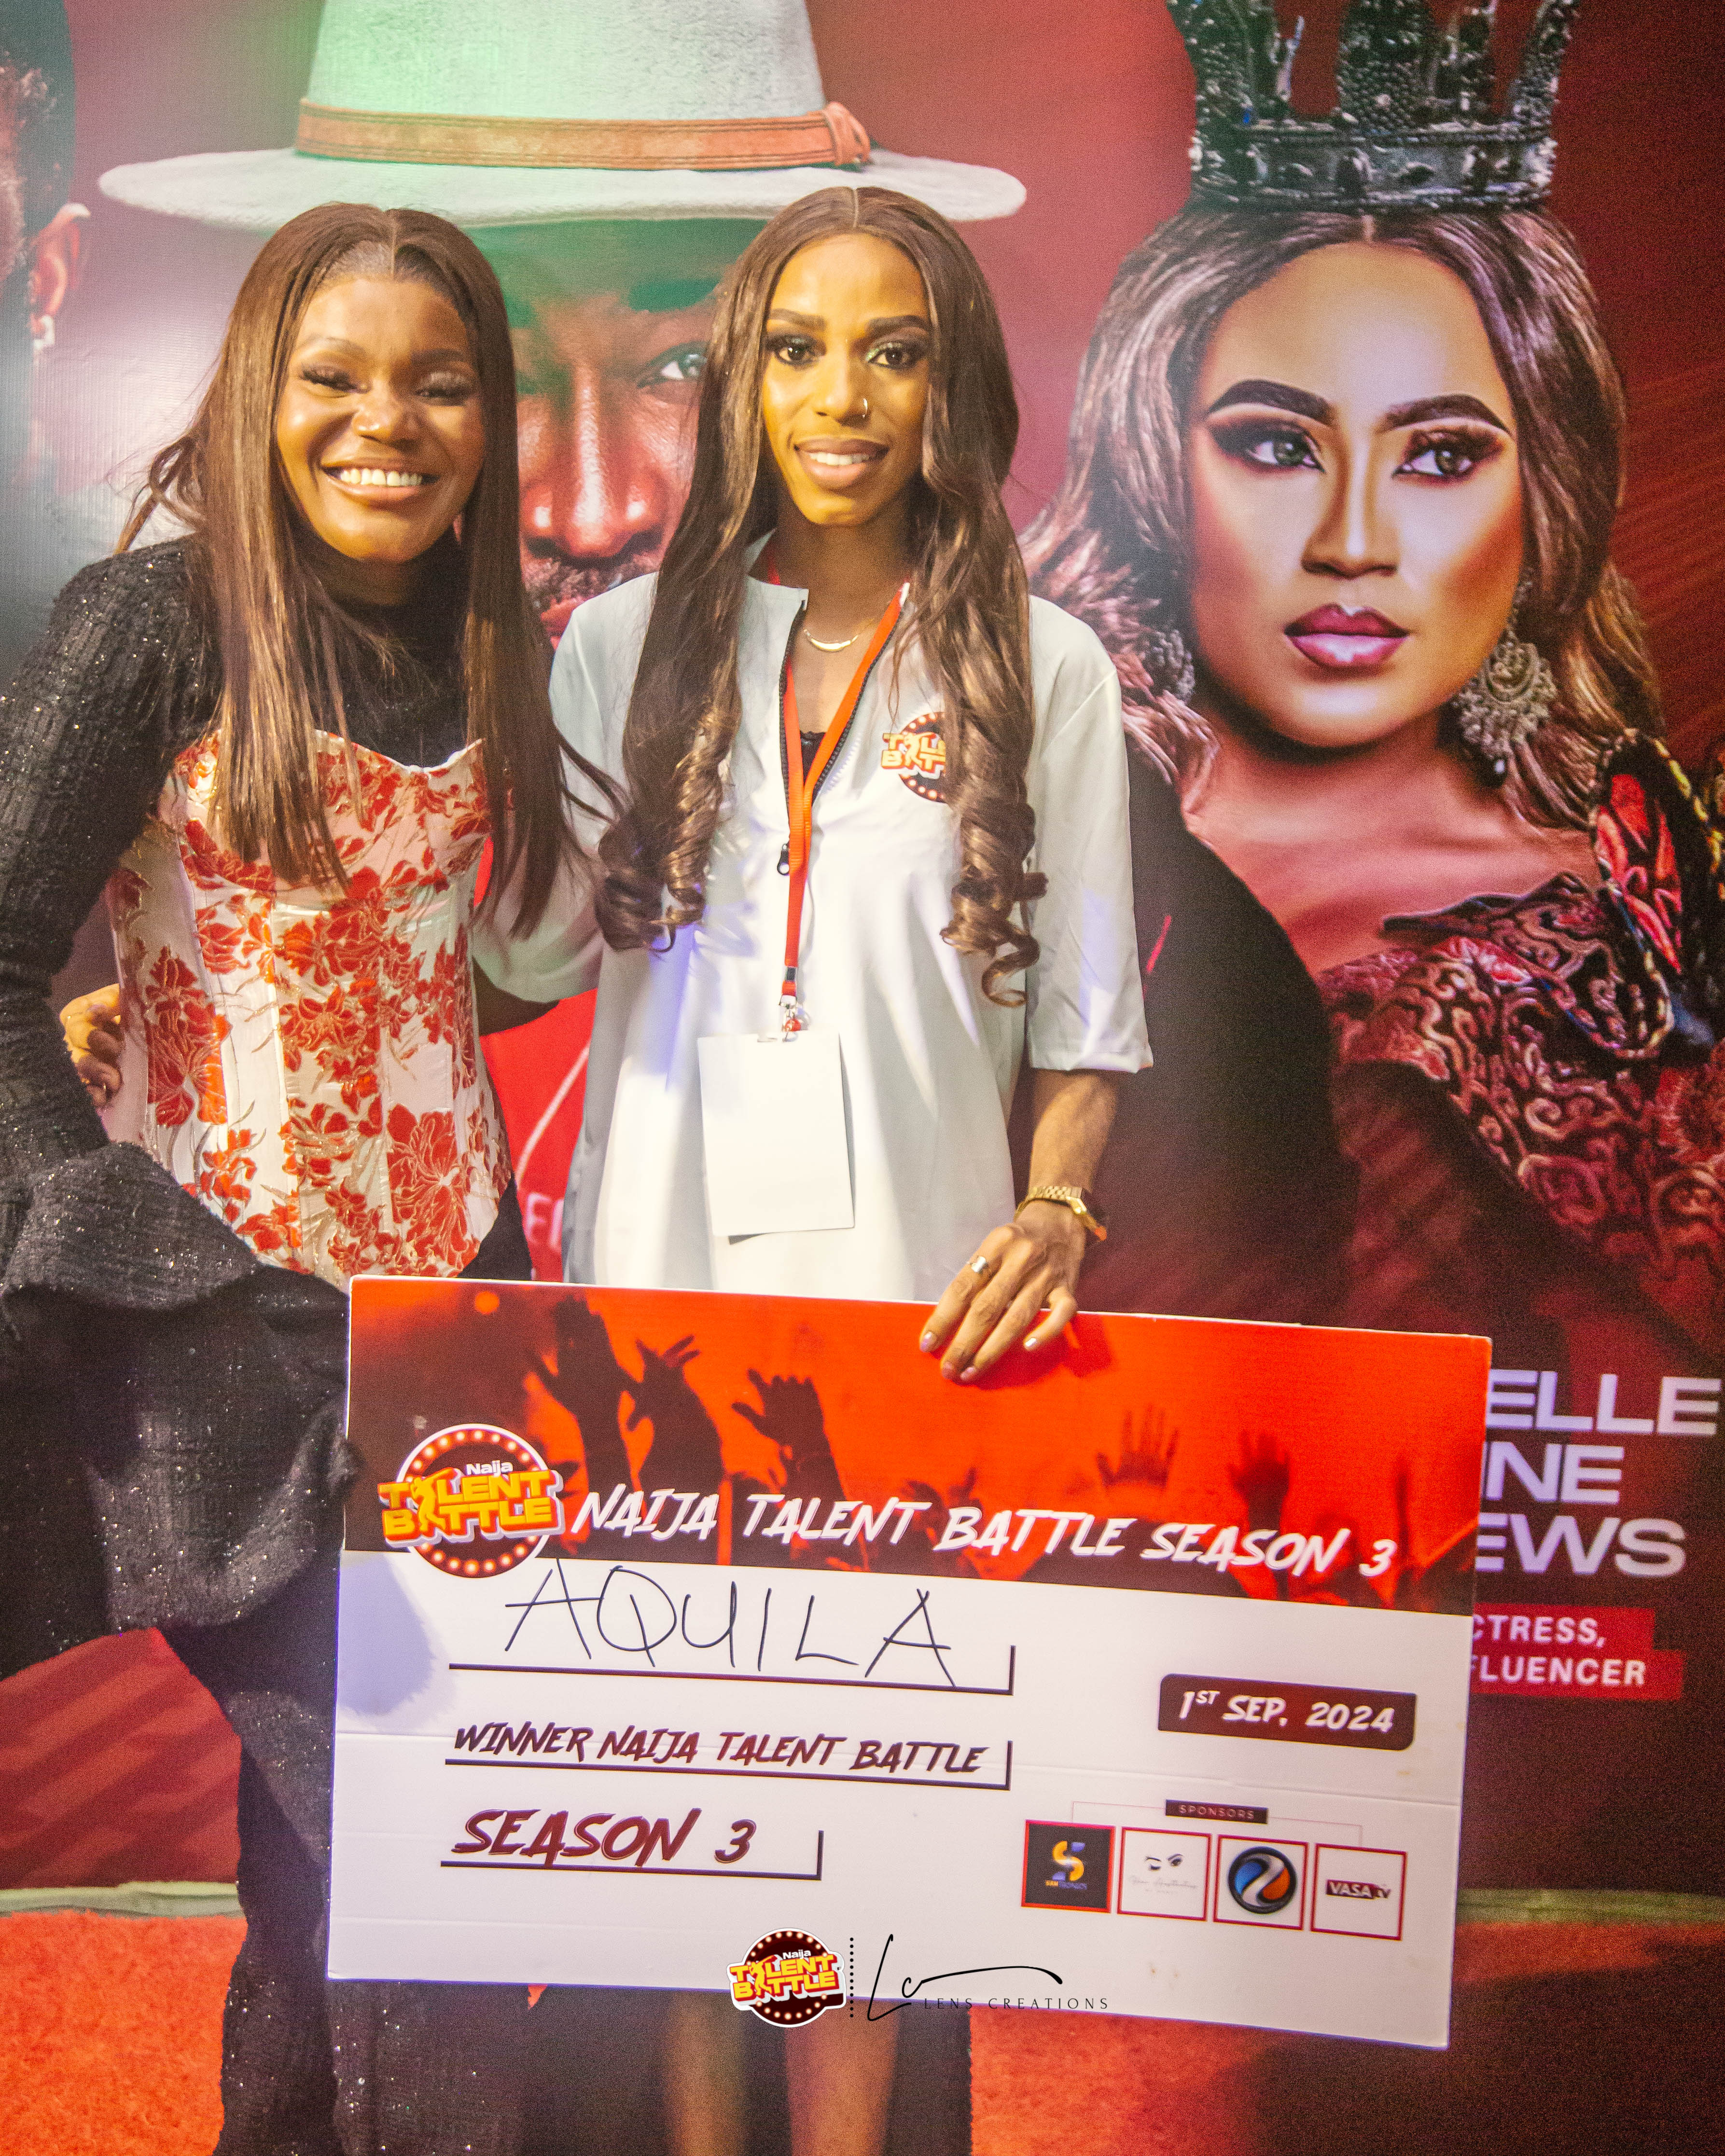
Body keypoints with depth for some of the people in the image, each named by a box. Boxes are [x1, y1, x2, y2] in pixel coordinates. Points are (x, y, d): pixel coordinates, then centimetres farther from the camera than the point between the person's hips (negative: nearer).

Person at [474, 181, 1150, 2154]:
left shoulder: (1043, 672, 2)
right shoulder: (630, 643, 7)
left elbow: (1088, 1018, 3)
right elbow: (528, 956, 8)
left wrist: (1055, 1212, -14)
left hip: (909, 1283, -1)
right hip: (660, 1259, 2)